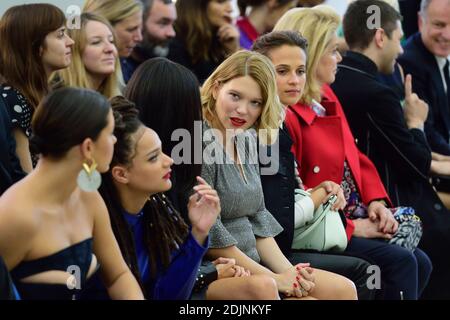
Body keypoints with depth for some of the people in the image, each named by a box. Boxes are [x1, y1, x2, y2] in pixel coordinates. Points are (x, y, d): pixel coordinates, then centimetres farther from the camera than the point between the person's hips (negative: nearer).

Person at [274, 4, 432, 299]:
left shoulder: (327, 98, 13)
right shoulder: (284, 117, -19)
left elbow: (357, 158, 19)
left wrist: (376, 201, 1)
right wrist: (349, 227, -17)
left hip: (354, 219, 10)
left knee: (419, 263, -4)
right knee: (400, 261, -21)